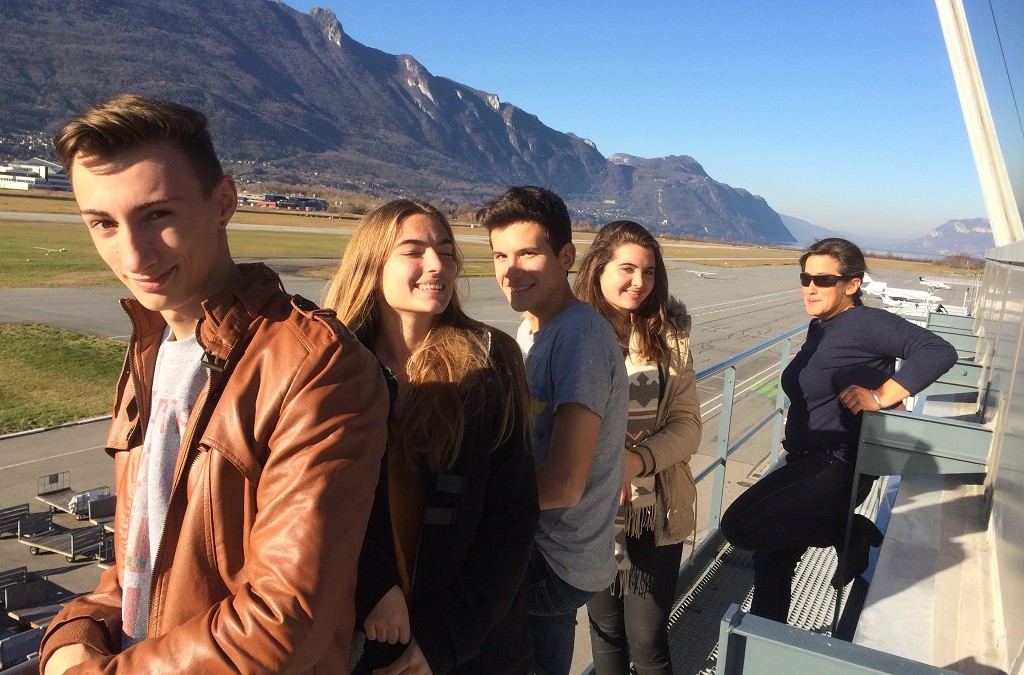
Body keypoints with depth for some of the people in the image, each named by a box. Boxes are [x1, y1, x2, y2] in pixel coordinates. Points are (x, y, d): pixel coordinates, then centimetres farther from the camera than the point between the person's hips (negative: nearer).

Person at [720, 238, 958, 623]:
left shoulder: (864, 323, -13)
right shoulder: (819, 328, 13)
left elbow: (938, 351, -23)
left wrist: (880, 396, -23)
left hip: (836, 466, -9)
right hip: (807, 463, 9)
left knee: (739, 526, -19)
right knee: (772, 550, 16)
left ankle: (852, 534, -3)